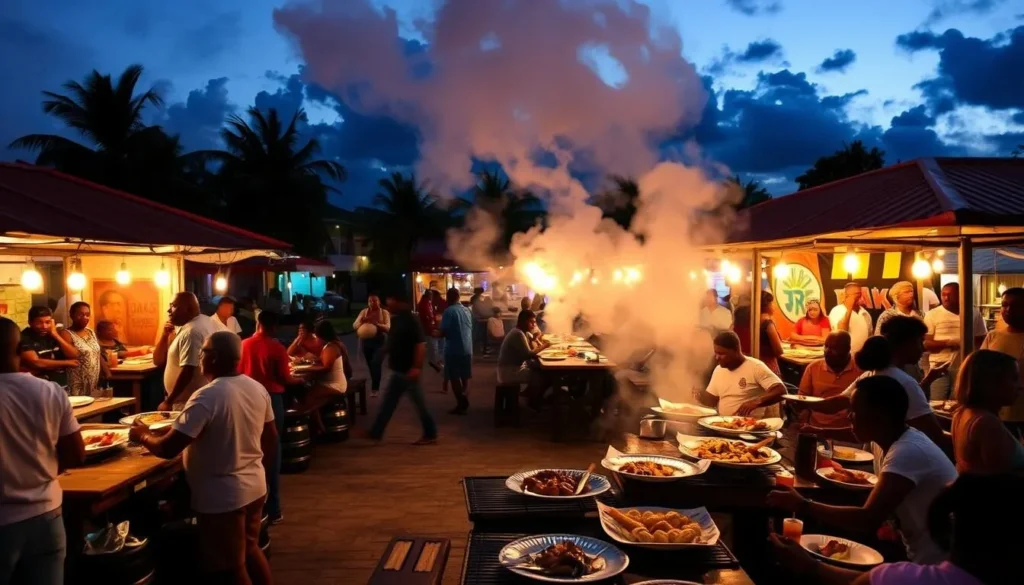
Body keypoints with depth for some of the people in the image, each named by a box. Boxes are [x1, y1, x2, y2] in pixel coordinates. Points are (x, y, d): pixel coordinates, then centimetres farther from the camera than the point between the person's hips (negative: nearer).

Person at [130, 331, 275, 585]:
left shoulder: (207, 397, -24)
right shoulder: (258, 389, -1)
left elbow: (168, 449, -22)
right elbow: (271, 439, 10)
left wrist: (143, 435, -3)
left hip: (222, 496, -8)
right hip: (255, 487, 8)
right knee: (250, 550, 26)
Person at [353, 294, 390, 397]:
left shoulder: (384, 312, -4)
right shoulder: (364, 312, 2)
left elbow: (388, 328, -15)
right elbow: (354, 325, -4)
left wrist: (377, 324, -33)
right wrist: (362, 321, -26)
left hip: (380, 342, -3)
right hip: (366, 341, 3)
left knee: (376, 363, -17)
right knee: (371, 365, 10)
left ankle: (375, 388, -7)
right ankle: (375, 386, 30)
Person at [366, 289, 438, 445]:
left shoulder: (410, 321, -18)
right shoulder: (397, 320, 10)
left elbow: (421, 344, -24)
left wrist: (416, 367, -26)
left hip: (408, 371, -9)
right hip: (398, 370, 10)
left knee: (419, 403, 1)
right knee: (388, 403, 13)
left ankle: (431, 435, 12)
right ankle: (375, 433, 19)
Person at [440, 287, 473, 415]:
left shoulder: (448, 311, -13)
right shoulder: (467, 310, 8)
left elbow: (444, 331, -16)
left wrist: (436, 332, 5)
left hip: (453, 349, -6)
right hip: (467, 348, 6)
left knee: (454, 377, 2)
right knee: (464, 377, 16)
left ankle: (461, 404, 1)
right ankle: (464, 401, 17)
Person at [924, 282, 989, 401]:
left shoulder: (974, 314, 6)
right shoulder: (932, 315, 0)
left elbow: (983, 341, 13)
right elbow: (924, 343, -3)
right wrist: (947, 343, -17)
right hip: (940, 368, -1)